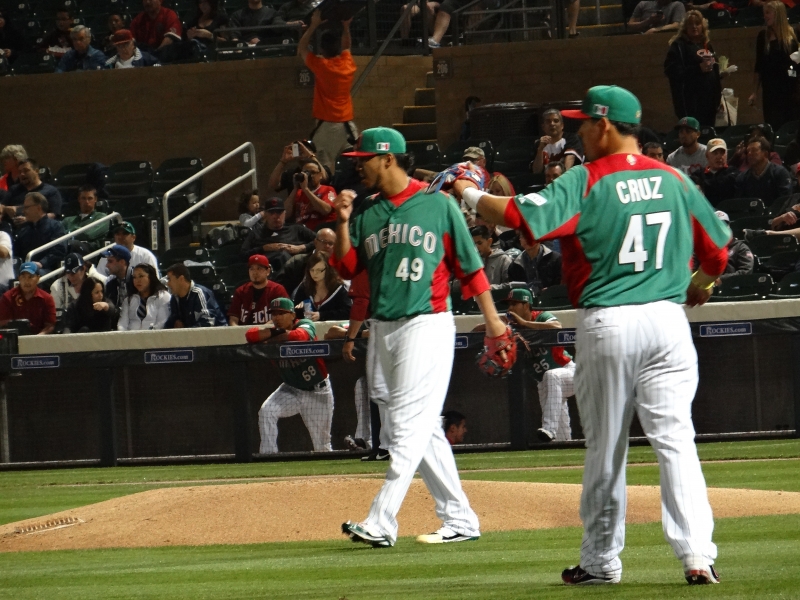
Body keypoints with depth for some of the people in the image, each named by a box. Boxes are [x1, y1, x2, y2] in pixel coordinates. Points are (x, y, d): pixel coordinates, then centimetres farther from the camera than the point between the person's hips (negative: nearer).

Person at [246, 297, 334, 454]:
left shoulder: (305, 325, -16)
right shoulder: (272, 332, -7)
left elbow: (299, 336, -40)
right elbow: (251, 335, -24)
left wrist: (274, 338, -25)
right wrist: (277, 330, -30)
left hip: (318, 393, -3)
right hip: (291, 390, 3)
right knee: (266, 411, -24)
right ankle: (267, 456, -21)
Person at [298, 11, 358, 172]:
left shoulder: (321, 65, -10)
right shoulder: (348, 63, 3)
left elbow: (301, 49, 7)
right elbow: (345, 47, 28)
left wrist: (313, 26, 9)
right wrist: (346, 27, 28)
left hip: (327, 125, -5)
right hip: (347, 124, 5)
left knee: (326, 167, -8)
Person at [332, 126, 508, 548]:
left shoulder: (437, 205, -2)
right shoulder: (366, 214, 12)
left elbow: (469, 265, 1)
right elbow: (347, 269, 8)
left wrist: (491, 318, -1)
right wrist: (343, 224, -4)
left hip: (427, 326, -7)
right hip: (382, 330, 7)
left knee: (409, 427, -13)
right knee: (421, 432, 8)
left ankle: (381, 523, -21)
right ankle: (459, 520, 14)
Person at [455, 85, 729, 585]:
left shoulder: (586, 182, -5)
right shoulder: (675, 181, 8)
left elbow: (523, 216, -14)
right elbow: (719, 249, 15)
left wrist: (470, 195, 3)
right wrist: (700, 284, 36)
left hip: (606, 324, -3)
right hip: (667, 319, 3)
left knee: (605, 448, 8)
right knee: (675, 441, -1)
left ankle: (602, 560, 16)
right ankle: (697, 554, -13)